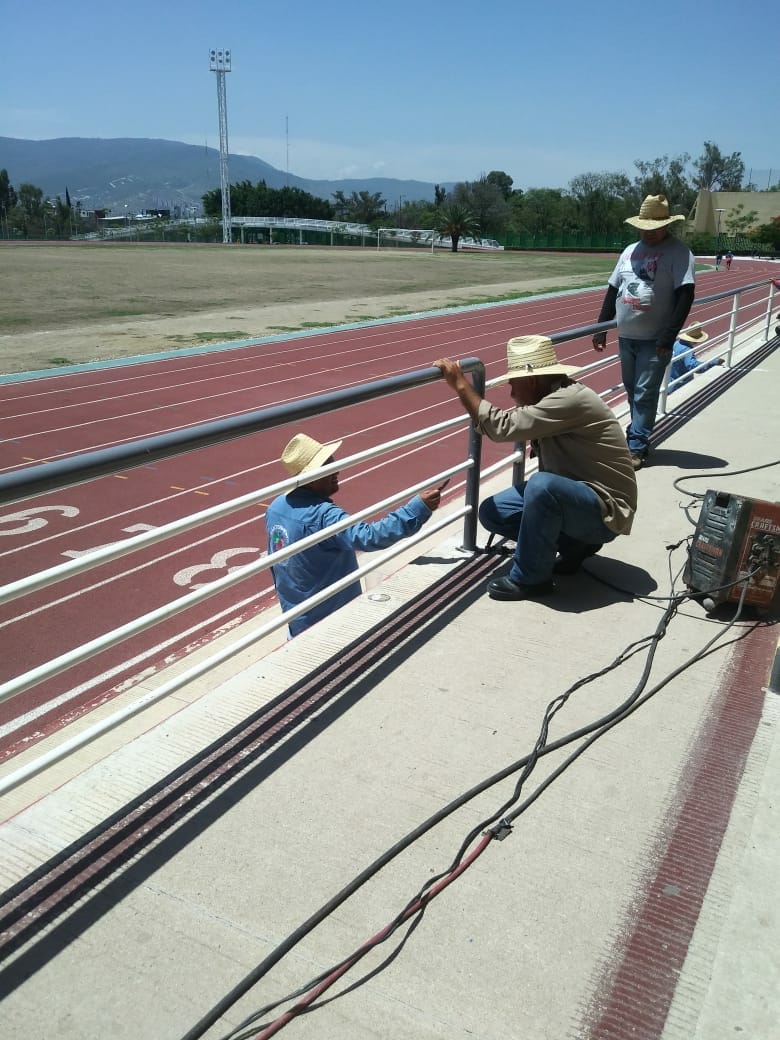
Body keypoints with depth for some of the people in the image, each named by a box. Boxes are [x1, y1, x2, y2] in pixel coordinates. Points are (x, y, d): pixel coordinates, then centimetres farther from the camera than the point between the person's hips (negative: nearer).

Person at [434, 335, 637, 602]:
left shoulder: (570, 400, -25)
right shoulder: (550, 399, 5)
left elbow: (502, 427, -27)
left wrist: (461, 385, -19)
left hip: (606, 511, -9)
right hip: (571, 498, 10)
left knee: (542, 485, -37)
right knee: (492, 512, 2)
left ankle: (530, 578, -16)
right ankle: (575, 544, 11)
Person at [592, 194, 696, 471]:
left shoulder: (679, 252, -7)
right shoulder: (630, 251, 12)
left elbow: (685, 295, -15)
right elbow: (613, 290, 17)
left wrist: (668, 335, -22)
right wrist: (602, 327, 12)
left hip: (655, 340, -6)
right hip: (626, 337, 6)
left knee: (644, 394, -7)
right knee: (633, 392, 13)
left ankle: (636, 448, -4)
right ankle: (639, 435, 25)